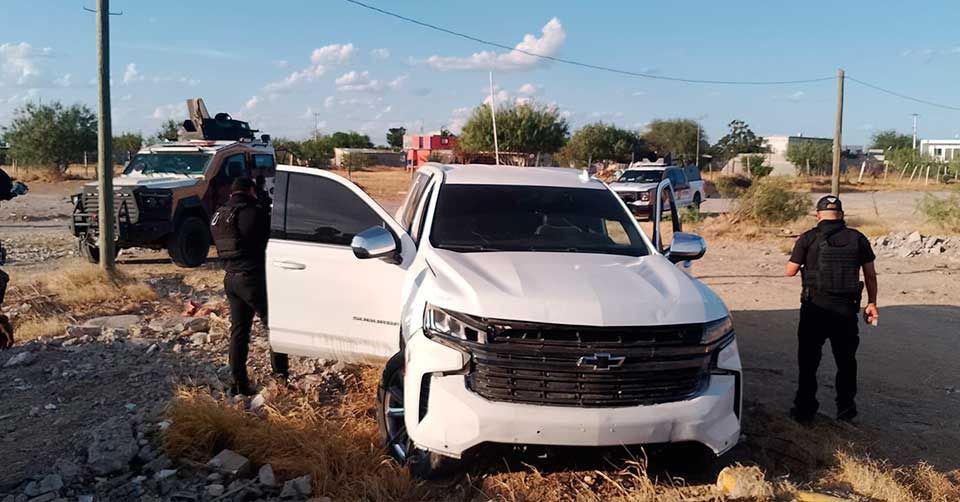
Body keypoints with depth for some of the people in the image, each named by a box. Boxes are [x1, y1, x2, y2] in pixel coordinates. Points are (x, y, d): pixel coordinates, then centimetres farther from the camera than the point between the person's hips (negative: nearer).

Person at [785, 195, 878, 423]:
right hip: (846, 309, 2)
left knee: (808, 360, 8)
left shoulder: (808, 238, -5)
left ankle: (805, 408, 12)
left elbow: (790, 270, -2)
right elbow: (870, 275, 6)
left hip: (815, 306, -2)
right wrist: (871, 303, 14)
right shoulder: (858, 239, 3)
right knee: (846, 360, 16)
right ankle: (846, 409, 23)